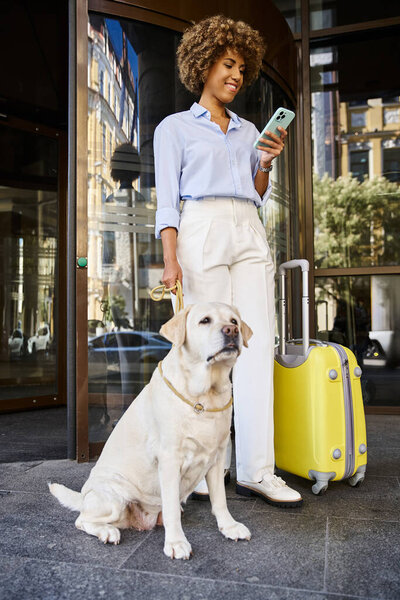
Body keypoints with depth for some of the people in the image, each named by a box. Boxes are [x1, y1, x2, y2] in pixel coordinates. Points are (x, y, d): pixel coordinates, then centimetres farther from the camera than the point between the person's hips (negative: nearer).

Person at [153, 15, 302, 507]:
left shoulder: (249, 131, 26)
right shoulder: (175, 127, 13)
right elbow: (167, 199, 2)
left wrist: (266, 162, 7)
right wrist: (171, 259, -11)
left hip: (250, 237, 5)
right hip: (202, 232, -4)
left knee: (257, 348, -6)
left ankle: (256, 471, -2)